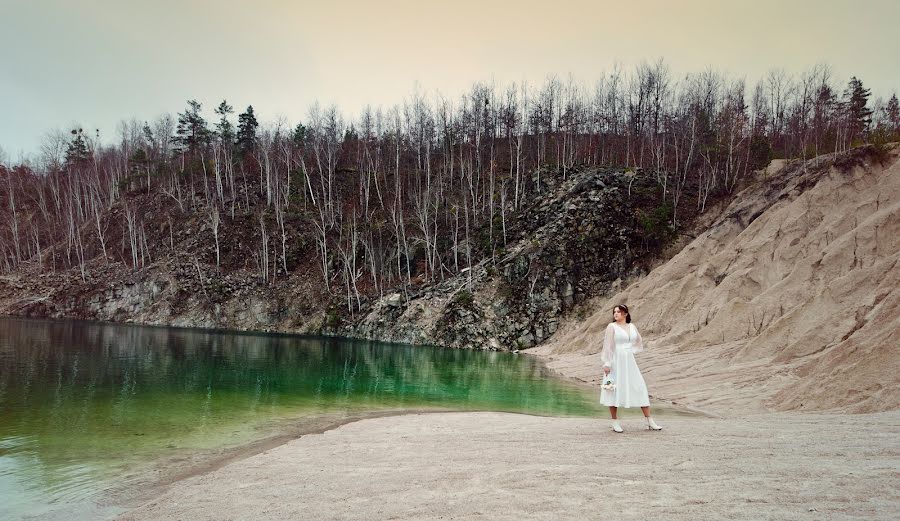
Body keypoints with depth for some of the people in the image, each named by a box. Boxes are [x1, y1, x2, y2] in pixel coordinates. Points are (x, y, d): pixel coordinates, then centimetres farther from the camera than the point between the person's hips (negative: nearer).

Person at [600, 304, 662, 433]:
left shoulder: (632, 326, 9)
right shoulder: (612, 327, -4)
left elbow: (639, 341, 26)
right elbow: (607, 345, -8)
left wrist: (631, 350, 13)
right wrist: (606, 363, -14)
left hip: (629, 362, 5)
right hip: (616, 362, -4)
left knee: (640, 388, 2)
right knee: (614, 390, -1)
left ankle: (650, 422, 8)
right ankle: (615, 422, 10)